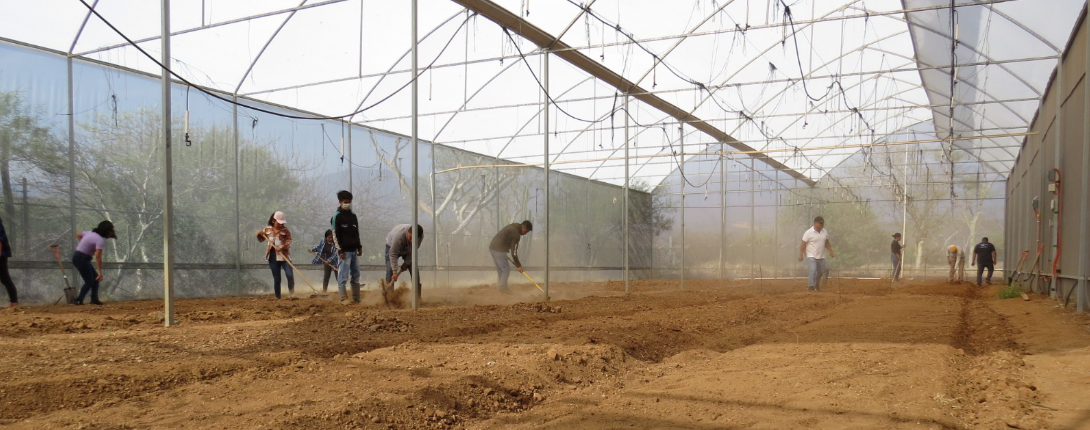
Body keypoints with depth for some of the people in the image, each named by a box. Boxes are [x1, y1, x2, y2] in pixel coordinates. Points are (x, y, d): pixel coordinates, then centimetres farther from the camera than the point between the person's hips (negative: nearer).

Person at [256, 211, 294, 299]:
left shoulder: (285, 230, -2)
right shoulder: (267, 229, 5)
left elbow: (289, 241, -9)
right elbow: (261, 239, 18)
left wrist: (282, 247, -26)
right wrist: (259, 234, -4)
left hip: (284, 256, -2)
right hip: (273, 257, 2)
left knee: (290, 274, -15)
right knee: (276, 278, 6)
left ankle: (291, 294, 0)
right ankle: (278, 297, 16)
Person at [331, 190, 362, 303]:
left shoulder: (353, 216, 15)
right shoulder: (337, 216, -5)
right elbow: (335, 235, -9)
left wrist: (359, 247, 14)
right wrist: (340, 250, -14)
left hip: (354, 250, 7)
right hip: (344, 251, -7)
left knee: (356, 275, 8)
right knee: (343, 276, -7)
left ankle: (356, 298, 13)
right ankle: (344, 298, -3)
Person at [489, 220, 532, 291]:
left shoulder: (512, 227, 15)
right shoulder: (516, 234, -13)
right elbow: (514, 251, -13)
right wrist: (518, 266, -6)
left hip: (492, 247, 10)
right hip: (499, 250, -10)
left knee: (499, 269, 18)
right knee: (506, 269, 1)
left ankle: (502, 287, 25)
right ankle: (503, 289, 5)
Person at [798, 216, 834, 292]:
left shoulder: (825, 232, 3)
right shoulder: (808, 233, -15)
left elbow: (827, 243, 15)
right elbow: (803, 244, -14)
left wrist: (831, 251, 7)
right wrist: (801, 255, -18)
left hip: (821, 256, 6)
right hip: (811, 256, -6)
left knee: (821, 272, 16)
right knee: (813, 270, -22)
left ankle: (816, 285, 41)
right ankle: (810, 286, -15)